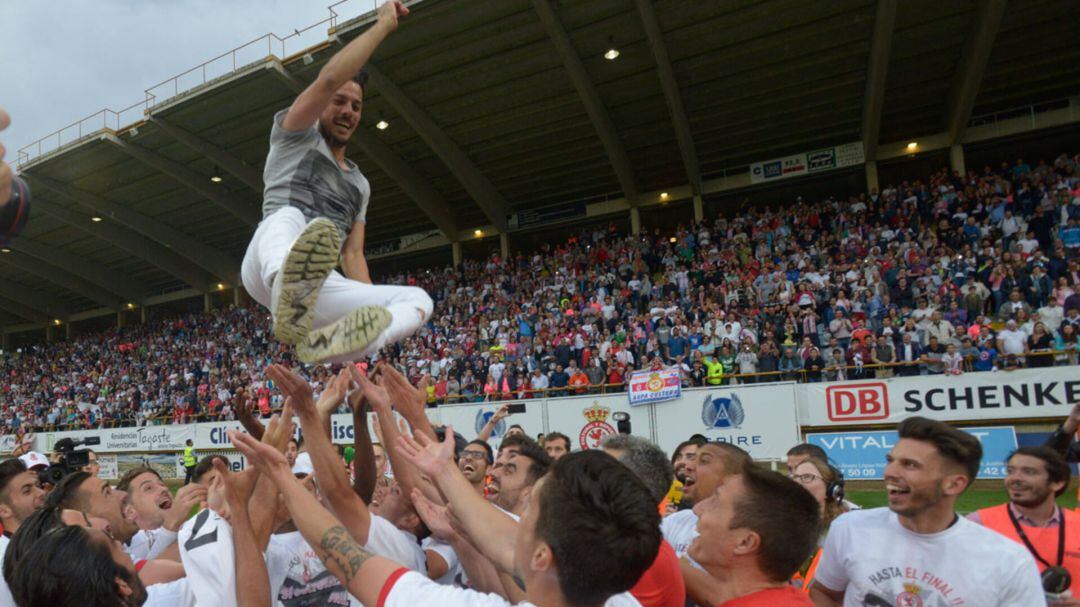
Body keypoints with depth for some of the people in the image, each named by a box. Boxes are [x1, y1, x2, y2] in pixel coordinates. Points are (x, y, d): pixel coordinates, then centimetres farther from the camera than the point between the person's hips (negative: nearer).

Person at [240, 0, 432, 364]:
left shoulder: (360, 184, 30)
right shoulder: (296, 136, 16)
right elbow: (328, 80, -5)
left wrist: (374, 308, 4)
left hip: (321, 289, 5)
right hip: (268, 271, -5)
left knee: (418, 300, -15)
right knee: (288, 218, -37)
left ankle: (329, 340, -43)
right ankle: (289, 293, -70)